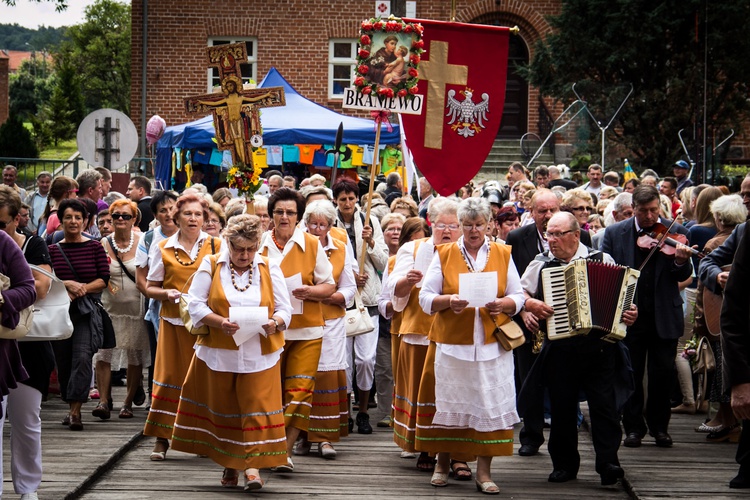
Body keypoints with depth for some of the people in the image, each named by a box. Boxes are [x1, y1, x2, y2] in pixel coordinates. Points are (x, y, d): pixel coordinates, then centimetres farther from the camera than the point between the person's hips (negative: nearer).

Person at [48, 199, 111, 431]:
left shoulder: (95, 247, 3)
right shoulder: (53, 250, 7)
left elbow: (104, 279, -2)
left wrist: (82, 289, -14)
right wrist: (67, 284, -14)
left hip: (87, 310, -3)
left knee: (82, 358, -17)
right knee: (63, 362, 6)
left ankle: (75, 411, -20)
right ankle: (72, 408, 20)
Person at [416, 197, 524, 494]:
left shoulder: (502, 255, 10)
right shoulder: (444, 254, 6)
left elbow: (518, 296, 8)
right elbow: (425, 297, 2)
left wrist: (503, 304, -13)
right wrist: (448, 301, -17)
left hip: (492, 345, 1)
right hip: (451, 343, 0)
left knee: (489, 405, -4)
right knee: (449, 402, 3)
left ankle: (483, 471, 1)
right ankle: (442, 462, 20)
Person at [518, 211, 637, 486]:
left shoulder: (602, 259, 6)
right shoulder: (541, 264, 9)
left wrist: (629, 313, -4)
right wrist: (529, 305, -3)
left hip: (599, 347, -1)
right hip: (560, 348, 2)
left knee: (604, 404, -5)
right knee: (562, 407, 7)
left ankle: (608, 463, -1)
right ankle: (564, 464, 17)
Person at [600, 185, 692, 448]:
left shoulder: (675, 232, -1)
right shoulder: (614, 234, 0)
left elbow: (684, 276, -6)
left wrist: (681, 262, -30)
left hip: (664, 316, 0)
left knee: (663, 373, 5)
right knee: (631, 374, 7)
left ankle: (659, 426, 20)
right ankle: (633, 427, 18)